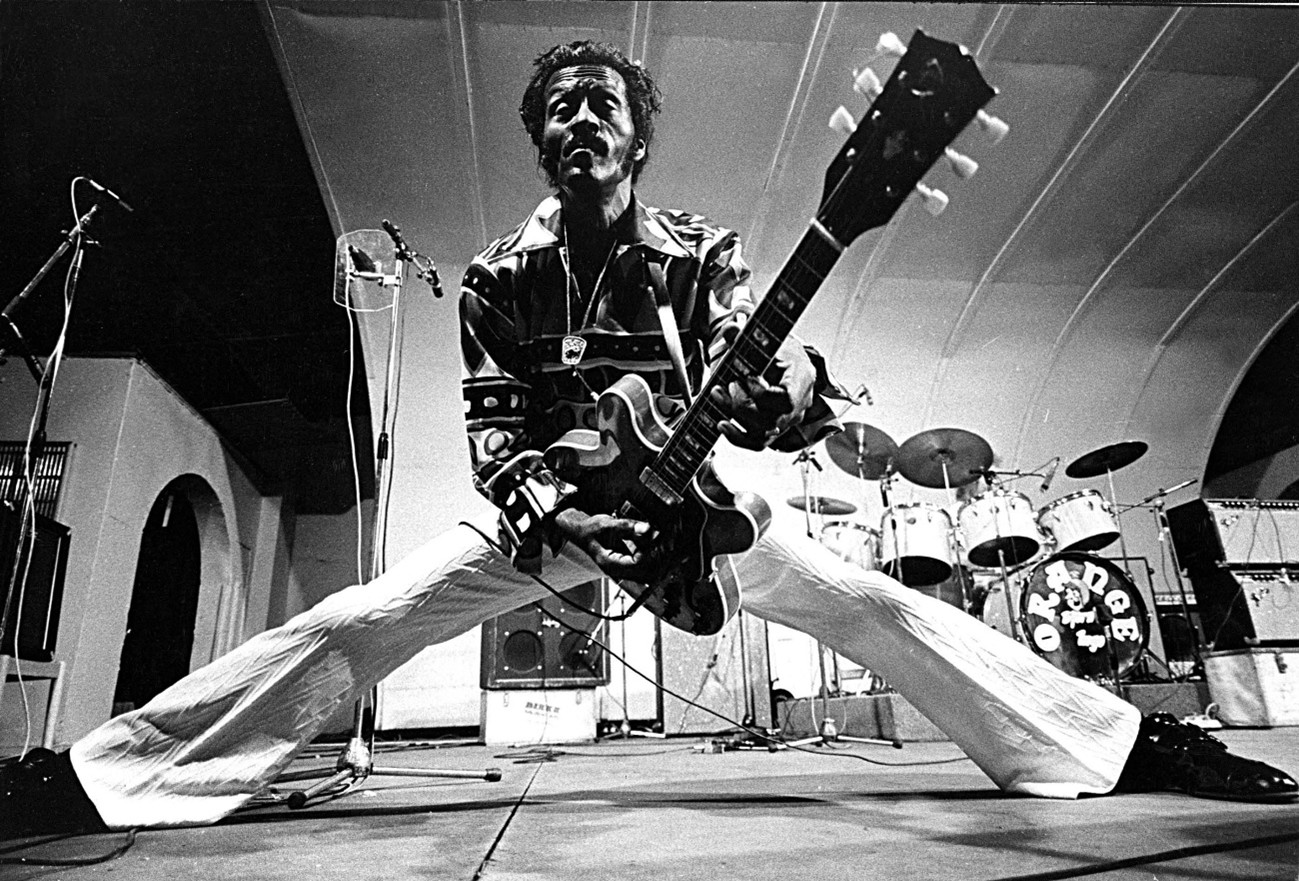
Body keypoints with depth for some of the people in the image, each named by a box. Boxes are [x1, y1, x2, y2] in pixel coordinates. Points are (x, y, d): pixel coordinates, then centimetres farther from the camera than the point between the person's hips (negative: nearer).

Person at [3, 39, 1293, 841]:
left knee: (879, 608, -10)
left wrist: (791, 391, -40)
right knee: (346, 626, -13)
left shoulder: (701, 254, -4)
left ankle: (1128, 744, 2)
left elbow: (753, 367, -15)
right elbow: (492, 424, -8)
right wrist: (553, 510, -27)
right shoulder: (498, 277, -2)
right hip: (546, 507, 1)